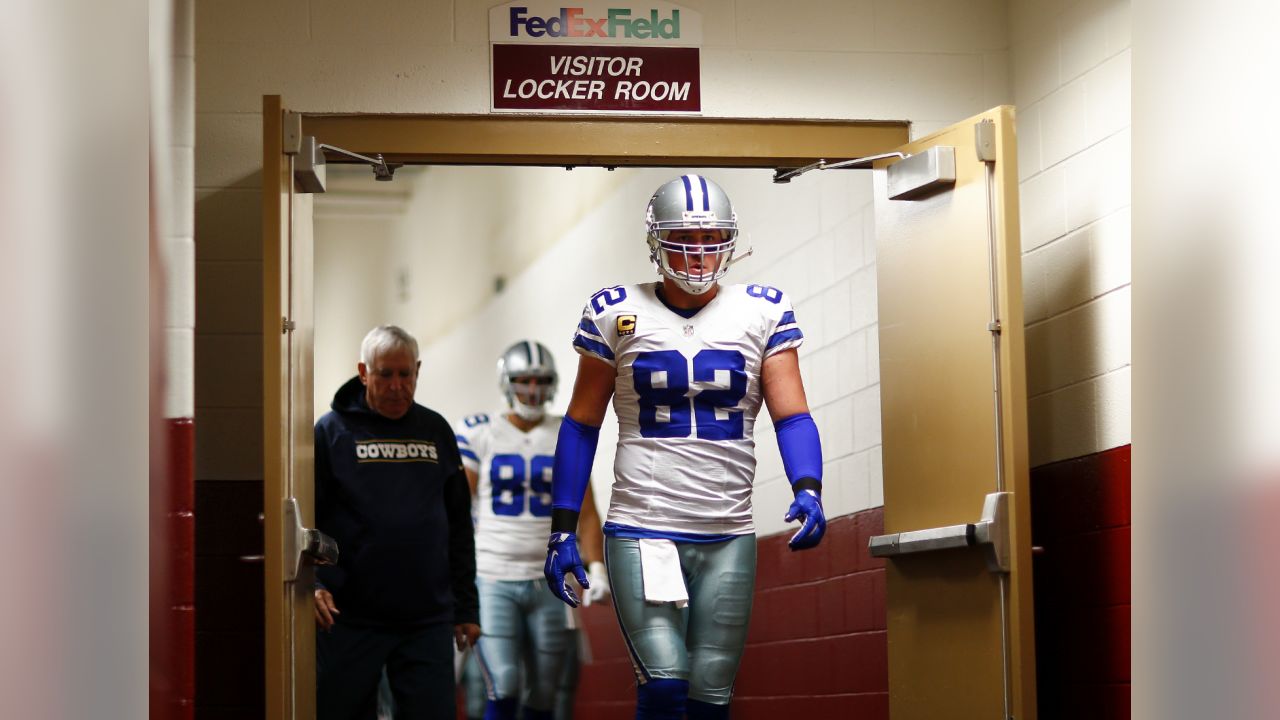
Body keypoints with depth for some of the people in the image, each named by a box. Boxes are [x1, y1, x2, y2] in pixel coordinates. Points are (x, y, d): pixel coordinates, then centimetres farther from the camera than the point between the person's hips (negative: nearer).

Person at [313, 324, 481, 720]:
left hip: (428, 621, 3)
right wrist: (312, 584, -19)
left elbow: (459, 527, 16)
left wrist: (466, 606, 13)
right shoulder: (332, 430, 0)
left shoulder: (436, 431, 11)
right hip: (348, 618, -3)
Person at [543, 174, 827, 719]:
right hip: (641, 530, -2)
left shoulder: (763, 312, 3)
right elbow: (581, 424, 6)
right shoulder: (616, 314, 1)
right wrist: (562, 529, 2)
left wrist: (808, 490, -20)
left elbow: (791, 414, -1)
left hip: (729, 537, 2)